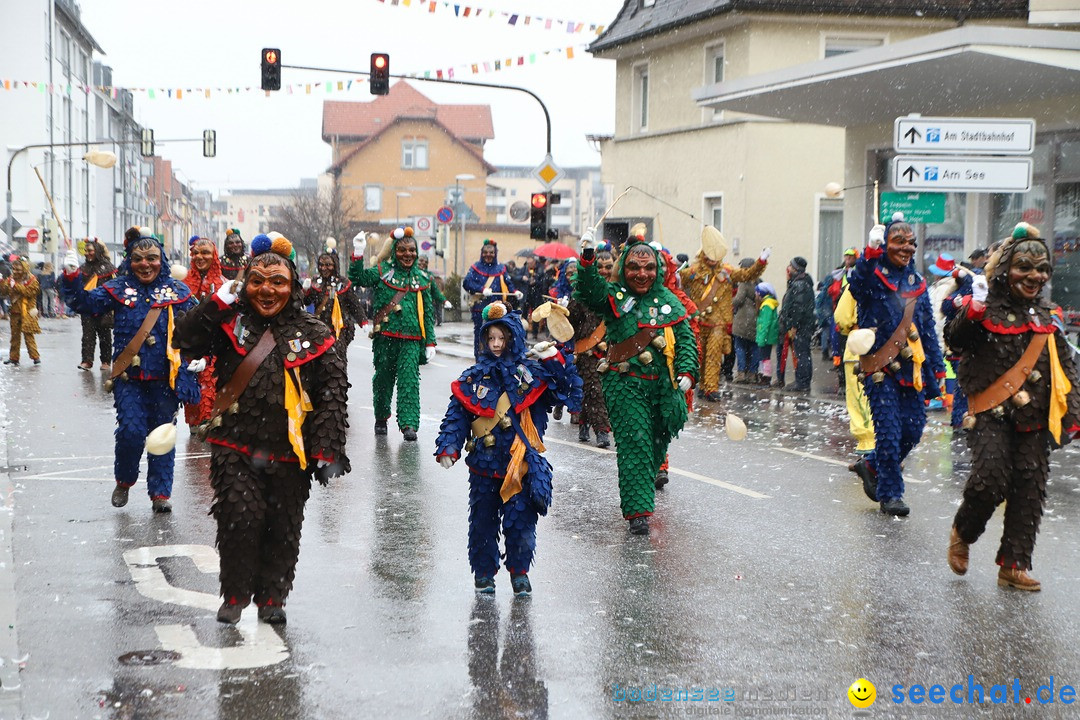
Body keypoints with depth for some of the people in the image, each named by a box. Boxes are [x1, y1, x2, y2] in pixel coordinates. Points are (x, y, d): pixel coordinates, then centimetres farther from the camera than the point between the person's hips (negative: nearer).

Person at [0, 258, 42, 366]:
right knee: (15, 335, 10)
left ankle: (35, 356, -4)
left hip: (27, 312, -6)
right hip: (14, 311, 6)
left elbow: (29, 292, -20)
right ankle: (13, 357, 16)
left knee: (28, 334, -9)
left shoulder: (32, 280, -6)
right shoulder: (11, 279, 10)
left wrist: (16, 285, -20)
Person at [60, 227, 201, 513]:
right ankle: (124, 481, 18)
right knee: (131, 431, -9)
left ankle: (160, 492, 16)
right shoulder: (118, 289, 5)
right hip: (129, 377, 0)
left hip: (166, 377, 0)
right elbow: (85, 303, -1)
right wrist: (72, 278, -16)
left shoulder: (178, 292, 5)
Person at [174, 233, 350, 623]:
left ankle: (272, 597, 27)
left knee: (283, 526, 8)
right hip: (236, 446, 0)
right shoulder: (231, 323, 5)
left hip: (290, 452, 0)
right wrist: (217, 303, -15)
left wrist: (328, 451, -7)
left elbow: (333, 394, 0)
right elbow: (185, 342, -8)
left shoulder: (314, 336, 2)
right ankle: (235, 594, 11)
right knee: (240, 517, -10)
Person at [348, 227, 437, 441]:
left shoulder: (422, 278, 12)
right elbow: (358, 278, -9)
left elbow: (428, 313, 13)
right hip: (385, 337, 0)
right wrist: (358, 255, -22)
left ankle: (409, 424, -13)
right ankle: (381, 418, 27)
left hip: (412, 340, 0)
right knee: (383, 378, 10)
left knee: (409, 381, -9)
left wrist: (430, 342, 9)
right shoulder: (382, 272, 6)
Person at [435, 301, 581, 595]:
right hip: (484, 465, 1)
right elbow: (456, 416, 4)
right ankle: (484, 572, 25)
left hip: (521, 465, -1)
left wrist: (556, 362, -15)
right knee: (483, 521, 9)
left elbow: (570, 391, -3)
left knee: (521, 521, 0)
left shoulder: (532, 374, 2)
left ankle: (519, 571, 18)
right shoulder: (473, 379, 4)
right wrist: (448, 447, -8)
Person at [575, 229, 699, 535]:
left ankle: (644, 487, 37)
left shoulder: (669, 301, 11)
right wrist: (588, 258, -33)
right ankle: (638, 510, -11)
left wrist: (687, 372, -8)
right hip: (624, 383, -4)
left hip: (662, 384, 4)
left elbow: (686, 339, 8)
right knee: (634, 442, -12)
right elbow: (589, 291, -18)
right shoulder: (613, 296, 2)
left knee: (657, 444, 12)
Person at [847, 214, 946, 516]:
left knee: (913, 429, 5)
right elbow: (856, 286, -29)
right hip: (880, 365, -6)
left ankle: (872, 466, 28)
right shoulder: (874, 274, -2)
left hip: (911, 366, 6)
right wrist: (870, 254, -43)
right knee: (889, 429, -8)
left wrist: (937, 368, 16)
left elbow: (928, 330, 20)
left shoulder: (917, 282, 16)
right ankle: (890, 493, 4)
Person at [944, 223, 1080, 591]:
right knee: (990, 478, -19)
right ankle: (962, 533, 10)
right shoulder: (987, 309, -4)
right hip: (992, 412, -5)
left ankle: (1014, 564, 11)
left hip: (1034, 418, 5)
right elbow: (955, 341, -17)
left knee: (1029, 490, 2)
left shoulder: (1046, 314, 12)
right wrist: (973, 311, -35)